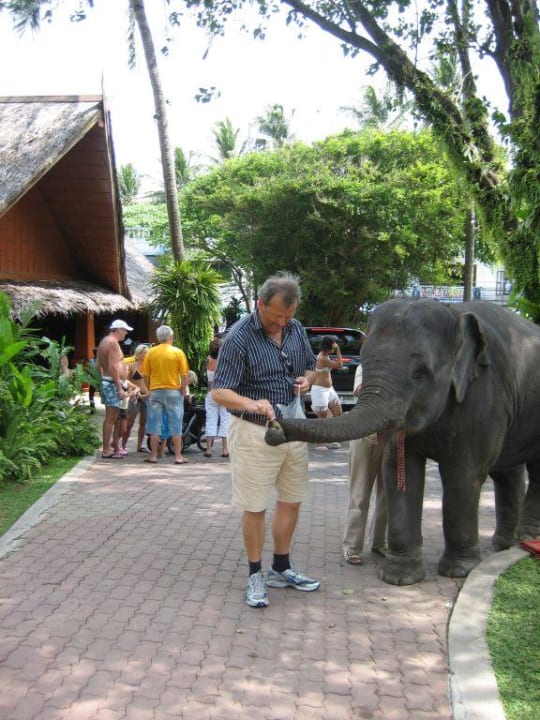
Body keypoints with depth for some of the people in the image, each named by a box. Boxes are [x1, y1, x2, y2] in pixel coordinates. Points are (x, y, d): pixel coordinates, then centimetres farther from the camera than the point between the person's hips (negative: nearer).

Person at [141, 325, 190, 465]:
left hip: (155, 391, 1)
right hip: (173, 391, -1)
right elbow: (184, 376, -6)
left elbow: (146, 375, 1)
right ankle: (178, 456, 5)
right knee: (175, 425, 4)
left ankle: (153, 456, 9)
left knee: (155, 425, 6)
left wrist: (150, 389, 14)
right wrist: (183, 392, 5)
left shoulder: (150, 352, -1)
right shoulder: (178, 352, -5)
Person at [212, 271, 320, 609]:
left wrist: (306, 380, -6)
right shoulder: (239, 337, -17)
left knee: (291, 501, 15)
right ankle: (255, 575, 18)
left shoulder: (296, 329, 2)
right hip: (254, 433, -6)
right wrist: (252, 404, -38)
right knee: (255, 507, 2)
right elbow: (220, 391, -20)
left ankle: (281, 568, 31)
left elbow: (311, 367, 18)